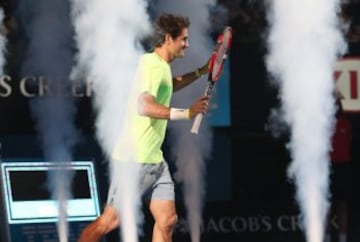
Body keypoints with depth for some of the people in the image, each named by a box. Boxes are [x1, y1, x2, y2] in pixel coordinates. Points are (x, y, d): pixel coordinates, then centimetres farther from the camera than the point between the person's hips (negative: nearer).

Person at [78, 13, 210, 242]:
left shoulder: (161, 65, 14)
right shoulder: (153, 65, -17)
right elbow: (144, 107, -34)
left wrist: (201, 72, 30)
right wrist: (186, 112, -30)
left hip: (154, 159, 10)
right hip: (135, 160, -10)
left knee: (167, 220, 3)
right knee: (110, 221, -5)